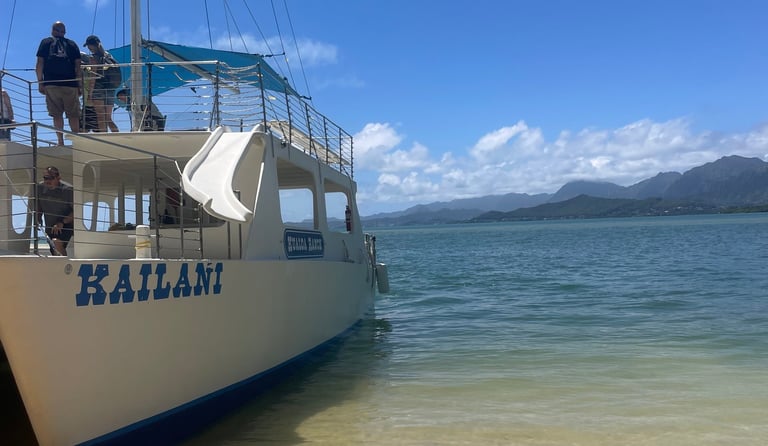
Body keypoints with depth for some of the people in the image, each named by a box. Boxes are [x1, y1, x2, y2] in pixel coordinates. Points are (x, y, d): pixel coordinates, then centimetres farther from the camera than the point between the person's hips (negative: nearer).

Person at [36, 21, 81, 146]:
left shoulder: (45, 42, 11)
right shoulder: (72, 44, 12)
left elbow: (39, 64, 4)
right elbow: (77, 66, 5)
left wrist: (40, 83, 6)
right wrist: (79, 85, 7)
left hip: (51, 84, 0)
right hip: (70, 84, 0)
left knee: (57, 115, 2)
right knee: (73, 115, 4)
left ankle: (61, 142, -3)